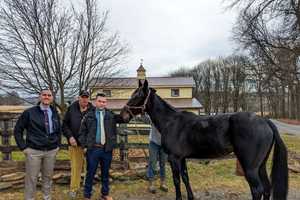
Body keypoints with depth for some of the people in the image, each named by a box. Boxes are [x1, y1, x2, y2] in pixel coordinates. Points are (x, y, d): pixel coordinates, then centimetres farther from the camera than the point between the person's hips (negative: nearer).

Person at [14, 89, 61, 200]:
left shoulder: (55, 114, 6)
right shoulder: (29, 112, -6)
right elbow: (17, 130, 0)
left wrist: (58, 144, 10)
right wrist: (23, 147, -5)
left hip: (51, 151, 3)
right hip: (34, 151, -3)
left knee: (48, 177, 15)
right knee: (31, 178, 5)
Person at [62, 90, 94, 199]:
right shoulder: (71, 109, 1)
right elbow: (65, 125, 4)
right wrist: (70, 136, -8)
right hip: (75, 143, 0)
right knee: (75, 166, 9)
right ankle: (74, 188, 24)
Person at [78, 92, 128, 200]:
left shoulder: (111, 115, 3)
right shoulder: (89, 115, 0)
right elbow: (82, 132, 4)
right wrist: (84, 145, -3)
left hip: (107, 149, 2)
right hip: (93, 149, -2)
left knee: (105, 173, 16)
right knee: (90, 173, 9)